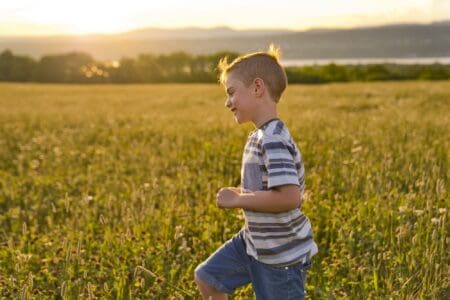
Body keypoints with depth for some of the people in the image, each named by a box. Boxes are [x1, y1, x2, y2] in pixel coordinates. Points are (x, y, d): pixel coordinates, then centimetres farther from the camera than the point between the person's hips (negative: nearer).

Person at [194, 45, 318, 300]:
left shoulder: (274, 140, -25)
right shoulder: (260, 136, 5)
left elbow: (289, 197, -35)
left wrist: (238, 200, -24)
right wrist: (240, 193, 0)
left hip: (281, 254, -9)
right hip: (254, 241, 9)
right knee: (206, 278, 17)